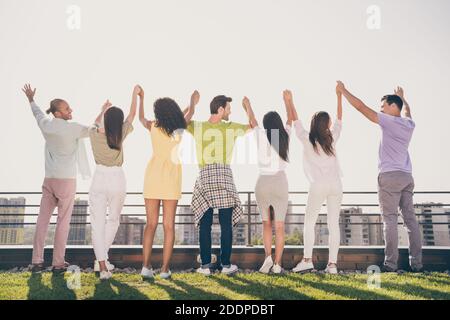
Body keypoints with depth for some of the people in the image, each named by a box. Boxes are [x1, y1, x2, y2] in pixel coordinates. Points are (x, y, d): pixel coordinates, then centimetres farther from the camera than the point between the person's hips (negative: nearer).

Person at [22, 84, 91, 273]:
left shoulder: (46, 125, 6)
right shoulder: (73, 128, -11)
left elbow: (38, 114, 28)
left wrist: (31, 99, 46)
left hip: (49, 179, 6)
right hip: (66, 180, -5)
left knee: (42, 220, 7)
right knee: (63, 222, 0)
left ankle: (37, 261, 9)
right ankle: (58, 263, 3)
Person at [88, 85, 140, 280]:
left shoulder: (94, 134, -3)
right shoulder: (119, 135, -8)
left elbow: (96, 122, 22)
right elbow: (132, 115, 6)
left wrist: (103, 110, 41)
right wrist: (135, 93, 20)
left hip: (99, 180, 1)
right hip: (117, 180, -1)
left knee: (97, 223, 0)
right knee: (113, 220, 18)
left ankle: (102, 266, -7)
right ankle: (101, 260, 20)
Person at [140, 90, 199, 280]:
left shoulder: (153, 127, -1)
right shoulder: (180, 129, 2)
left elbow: (141, 118, 21)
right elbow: (186, 118, 25)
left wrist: (141, 98, 34)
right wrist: (193, 104, 44)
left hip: (153, 175, 0)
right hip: (172, 177, 0)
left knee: (151, 223, 6)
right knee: (169, 225, 4)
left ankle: (146, 266, -1)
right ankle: (165, 269, 3)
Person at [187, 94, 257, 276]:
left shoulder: (198, 127, 5)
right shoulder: (231, 128, 3)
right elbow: (253, 125, 21)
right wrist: (248, 107, 34)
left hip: (205, 177, 2)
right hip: (224, 176, -1)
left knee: (205, 224, 5)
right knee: (226, 225, 5)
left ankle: (205, 265, 8)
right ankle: (226, 264, 10)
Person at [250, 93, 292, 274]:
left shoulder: (261, 135, 0)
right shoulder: (284, 136, 3)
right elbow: (290, 120, 21)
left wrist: (248, 106, 37)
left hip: (263, 182, 0)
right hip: (280, 182, 0)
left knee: (266, 224, 14)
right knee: (279, 226, 4)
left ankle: (268, 257, -1)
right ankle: (277, 264, 0)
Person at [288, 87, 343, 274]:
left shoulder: (307, 140, 1)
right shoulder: (332, 138, 8)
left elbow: (296, 121, 12)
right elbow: (339, 119, 21)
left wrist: (290, 102, 21)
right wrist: (339, 96, 29)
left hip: (318, 185, -2)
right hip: (336, 184, 3)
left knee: (309, 222, 7)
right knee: (334, 224, 3)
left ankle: (307, 260, 0)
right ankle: (332, 263, 2)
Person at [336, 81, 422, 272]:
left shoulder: (389, 121, -3)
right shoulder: (409, 124, 15)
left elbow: (361, 107, -3)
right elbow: (407, 110, 40)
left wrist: (344, 91, 6)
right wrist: (402, 97, 58)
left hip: (390, 176, -7)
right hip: (407, 176, 7)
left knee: (390, 220, -7)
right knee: (410, 218, 4)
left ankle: (390, 263, -9)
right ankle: (417, 263, 4)